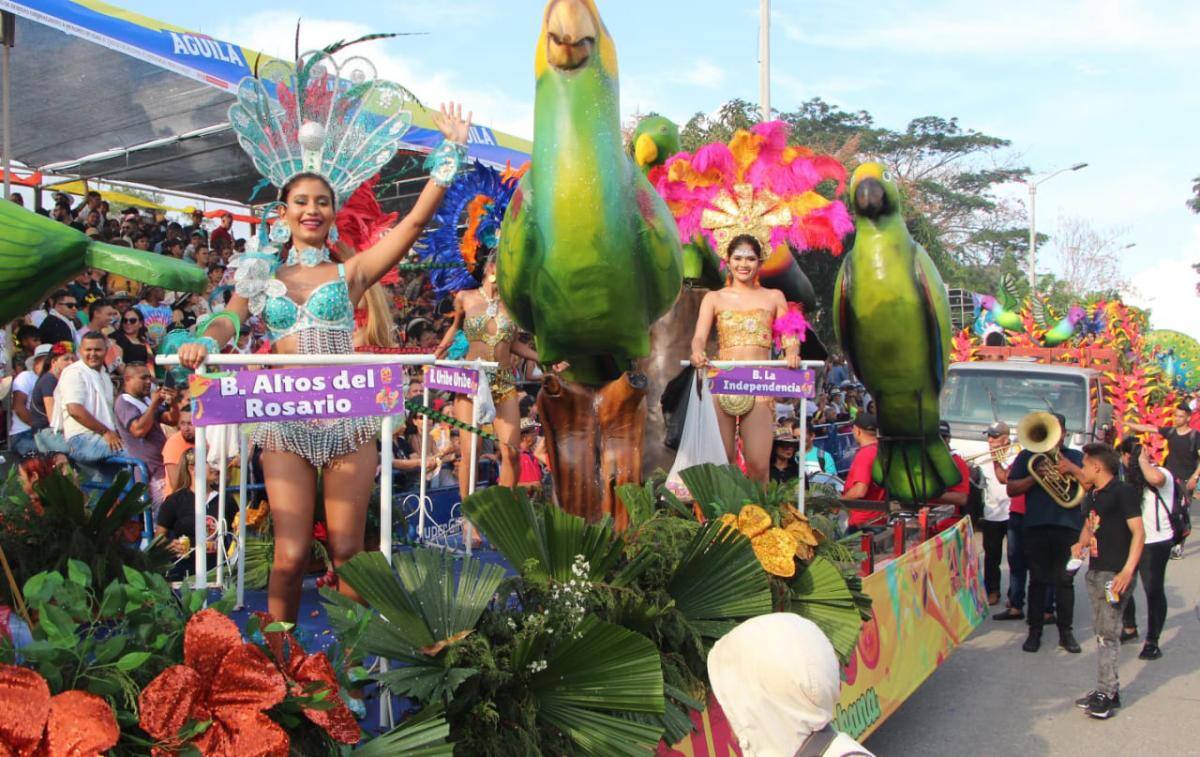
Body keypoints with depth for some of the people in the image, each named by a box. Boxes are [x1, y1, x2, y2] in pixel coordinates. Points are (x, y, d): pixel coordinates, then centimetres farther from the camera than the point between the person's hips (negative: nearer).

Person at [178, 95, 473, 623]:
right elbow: (229, 319, -1)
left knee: (347, 552, 4)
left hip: (348, 420, 0)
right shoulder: (263, 277, 14)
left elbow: (416, 220, 1)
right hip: (285, 423, 1)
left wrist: (450, 152, -2)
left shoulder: (350, 273, 7)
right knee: (291, 555, -3)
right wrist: (205, 342, -25)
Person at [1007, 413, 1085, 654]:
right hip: (1036, 525, 0)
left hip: (1068, 525, 0)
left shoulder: (1075, 457, 14)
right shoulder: (1027, 456, 12)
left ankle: (1066, 632, 12)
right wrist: (1035, 477, -10)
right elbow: (1011, 489, 4)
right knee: (1038, 580, 4)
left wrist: (1073, 470, -13)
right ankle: (1035, 632, 11)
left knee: (1065, 580, 3)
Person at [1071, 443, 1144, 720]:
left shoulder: (1124, 492, -11)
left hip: (1116, 573, -9)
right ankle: (1109, 689, 20)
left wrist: (1127, 571, -24)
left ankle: (1105, 693, -3)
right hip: (1095, 570, 9)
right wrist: (1081, 544, 4)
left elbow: (1138, 533, -16)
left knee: (1108, 634, -8)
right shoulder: (1092, 495, 15)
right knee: (1102, 632, 12)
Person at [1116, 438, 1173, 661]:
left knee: (1154, 590, -2)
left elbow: (1155, 478, -40)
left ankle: (1152, 642, 8)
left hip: (1155, 543, -8)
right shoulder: (1133, 478, 13)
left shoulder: (1162, 474, -14)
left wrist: (1142, 458, -23)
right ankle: (1130, 629, 33)